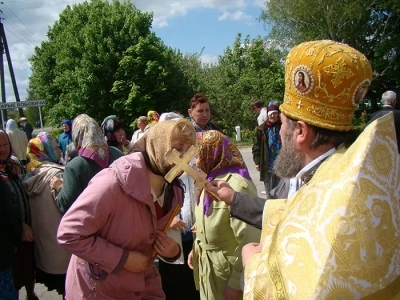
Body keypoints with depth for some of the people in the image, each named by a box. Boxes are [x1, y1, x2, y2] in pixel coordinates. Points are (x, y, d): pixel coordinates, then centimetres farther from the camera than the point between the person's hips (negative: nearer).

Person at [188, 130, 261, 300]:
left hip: (228, 272, -8)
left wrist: (236, 284, -21)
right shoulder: (209, 181, 5)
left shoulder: (236, 185, -26)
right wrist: (197, 248, 8)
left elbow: (250, 241, -28)